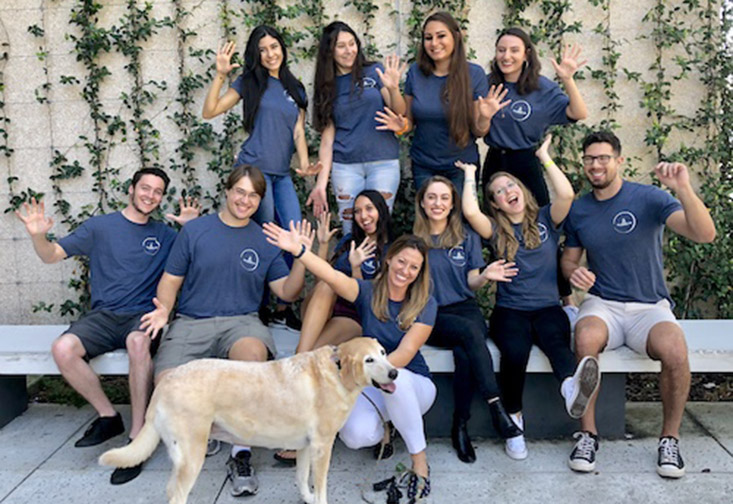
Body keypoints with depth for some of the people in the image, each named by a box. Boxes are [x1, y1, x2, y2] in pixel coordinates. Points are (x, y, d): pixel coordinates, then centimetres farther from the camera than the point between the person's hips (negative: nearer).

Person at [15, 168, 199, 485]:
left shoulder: (165, 236, 13)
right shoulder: (99, 226, 10)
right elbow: (51, 256, 8)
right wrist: (37, 235, -15)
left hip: (143, 315, -1)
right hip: (103, 316, 2)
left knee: (138, 342, -37)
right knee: (63, 348, -28)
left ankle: (137, 437, -27)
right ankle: (108, 417, -5)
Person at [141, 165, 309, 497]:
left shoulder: (264, 241, 12)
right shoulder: (194, 231, 9)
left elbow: (287, 292, 10)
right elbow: (171, 280, 11)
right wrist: (163, 309, -10)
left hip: (241, 321, 0)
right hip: (191, 322, 0)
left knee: (254, 351, -38)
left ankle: (241, 453, -23)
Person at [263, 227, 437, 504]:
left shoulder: (425, 304, -9)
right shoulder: (368, 292, -6)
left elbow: (406, 352, -20)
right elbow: (333, 276, -24)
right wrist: (298, 250, -41)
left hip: (413, 384, -1)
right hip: (373, 386, 2)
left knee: (395, 378, -38)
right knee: (355, 435, -29)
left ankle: (420, 460, -19)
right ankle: (383, 428, 12)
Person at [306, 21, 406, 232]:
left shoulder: (375, 72, 4)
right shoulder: (328, 86, 10)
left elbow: (400, 114, -2)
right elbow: (327, 137, 5)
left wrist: (393, 88, -22)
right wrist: (321, 183, -3)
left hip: (384, 162, -1)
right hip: (345, 166, 2)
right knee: (350, 230, 3)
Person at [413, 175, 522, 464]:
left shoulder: (467, 238, 14)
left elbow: (472, 283, 9)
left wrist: (485, 276, -13)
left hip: (464, 309, 2)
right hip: (429, 316, -2)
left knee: (465, 354, -33)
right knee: (470, 332, -34)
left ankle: (460, 427, -24)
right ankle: (496, 407, -32)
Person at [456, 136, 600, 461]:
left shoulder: (545, 220, 13)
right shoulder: (496, 231, 11)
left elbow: (567, 195, -8)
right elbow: (470, 212, -9)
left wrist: (545, 157, 4)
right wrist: (470, 174, 7)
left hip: (548, 308, 0)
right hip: (509, 311, 0)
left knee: (556, 339, -34)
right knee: (515, 351, -32)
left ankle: (572, 387, -65)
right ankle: (514, 420, -16)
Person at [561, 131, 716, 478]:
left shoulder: (649, 198, -5)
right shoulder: (578, 210, 7)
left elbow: (705, 235, -17)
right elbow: (569, 258, 18)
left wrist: (683, 189, -32)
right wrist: (574, 272, -7)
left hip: (649, 306, -1)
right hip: (602, 304, 2)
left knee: (675, 350, -33)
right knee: (585, 338, -34)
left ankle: (669, 438, -7)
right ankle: (587, 433, -16)